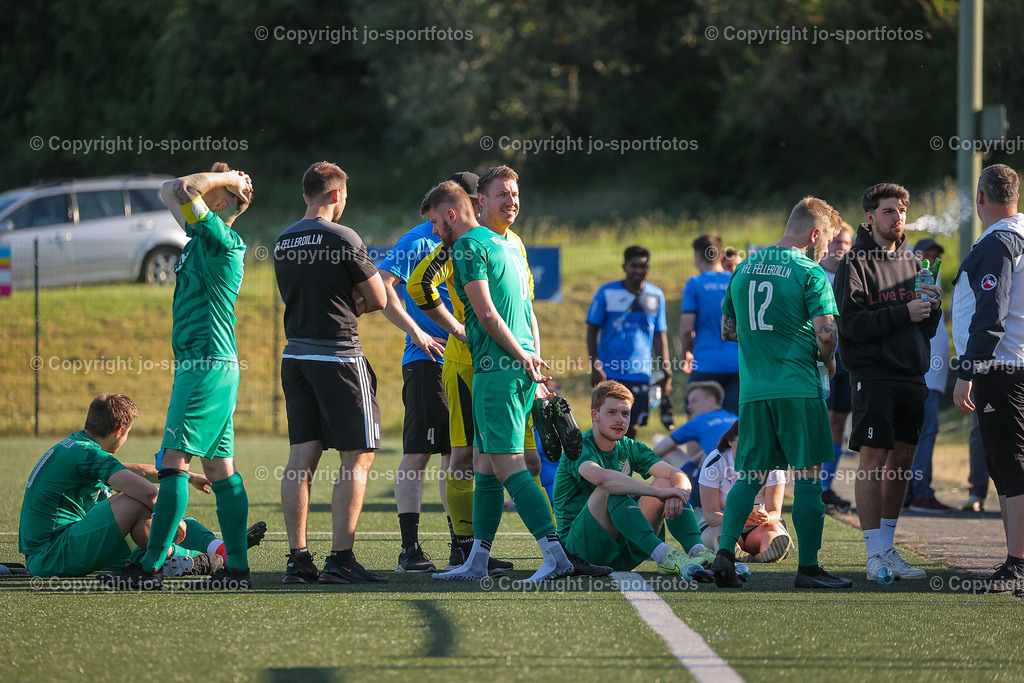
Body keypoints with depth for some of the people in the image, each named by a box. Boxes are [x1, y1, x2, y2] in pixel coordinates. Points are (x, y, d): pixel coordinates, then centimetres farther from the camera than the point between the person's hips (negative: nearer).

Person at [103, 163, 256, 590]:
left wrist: (226, 179, -6)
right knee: (220, 468, 8)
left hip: (206, 366, -10)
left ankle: (151, 566, -14)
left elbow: (182, 189, -20)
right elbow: (170, 193, 29)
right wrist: (229, 181, 21)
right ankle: (238, 567, 7)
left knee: (175, 460, -11)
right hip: (213, 365, 10)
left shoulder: (220, 238, -11)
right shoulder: (205, 239, 16)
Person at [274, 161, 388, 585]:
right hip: (338, 355, -7)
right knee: (357, 457, -2)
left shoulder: (284, 242, 10)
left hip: (296, 355, 7)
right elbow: (378, 299, -5)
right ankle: (340, 559, -8)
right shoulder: (342, 238, -11)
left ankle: (298, 558, 4)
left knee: (301, 459, 7)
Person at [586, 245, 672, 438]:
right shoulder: (607, 292, 0)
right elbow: (592, 331, 2)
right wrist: (595, 367, -6)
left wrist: (666, 371, 7)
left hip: (640, 373, 2)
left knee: (632, 426, 2)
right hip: (610, 373, -2)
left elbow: (660, 336, 14)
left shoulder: (656, 296, 8)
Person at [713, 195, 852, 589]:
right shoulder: (810, 273, -7)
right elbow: (825, 333, -14)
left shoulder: (744, 269, 12)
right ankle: (808, 567, 2)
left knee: (751, 476, 10)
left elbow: (728, 330, 19)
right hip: (799, 389, -5)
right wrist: (827, 360, 6)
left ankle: (725, 551, -6)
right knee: (808, 477, 1)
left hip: (753, 391, 5)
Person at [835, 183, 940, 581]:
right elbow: (851, 322, -14)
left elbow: (927, 328, 17)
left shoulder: (912, 263, 16)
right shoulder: (855, 264, -3)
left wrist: (932, 306, -4)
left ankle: (887, 547, 17)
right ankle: (875, 553, -5)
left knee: (902, 459, 8)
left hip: (912, 375, 6)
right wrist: (903, 313, -18)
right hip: (873, 373, -6)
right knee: (874, 458, -7)